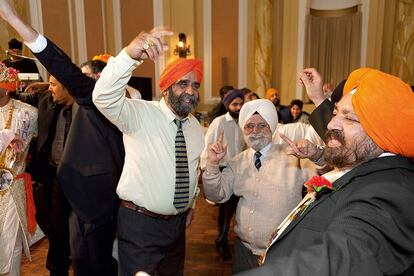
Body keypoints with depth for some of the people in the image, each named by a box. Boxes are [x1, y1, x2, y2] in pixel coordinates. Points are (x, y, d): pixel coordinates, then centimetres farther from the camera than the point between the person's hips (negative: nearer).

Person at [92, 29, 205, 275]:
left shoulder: (197, 126, 3)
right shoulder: (140, 114, -17)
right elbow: (104, 98, -36)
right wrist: (130, 55, -50)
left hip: (179, 222, 7)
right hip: (139, 223, -6)